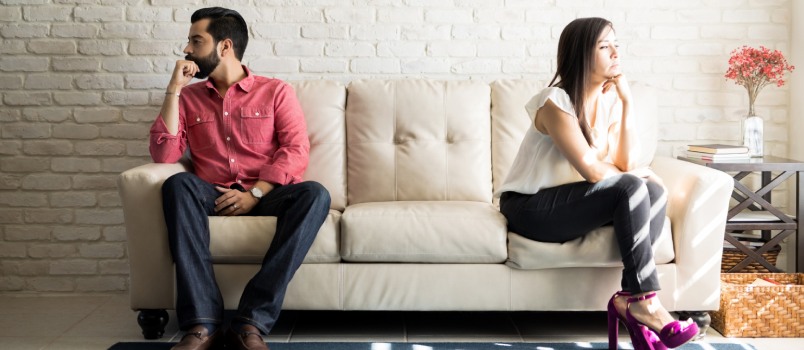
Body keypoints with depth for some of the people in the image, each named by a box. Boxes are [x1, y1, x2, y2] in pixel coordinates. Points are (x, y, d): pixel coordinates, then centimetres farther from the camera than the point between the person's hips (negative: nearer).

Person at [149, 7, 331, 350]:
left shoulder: (276, 91, 9)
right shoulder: (188, 97, 15)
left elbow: (296, 151, -4)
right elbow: (163, 155, 1)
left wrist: (254, 194, -16)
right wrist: (174, 89, -2)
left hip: (266, 196, -1)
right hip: (212, 198, 1)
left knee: (315, 194, -32)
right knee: (178, 184, -32)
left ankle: (252, 321, -38)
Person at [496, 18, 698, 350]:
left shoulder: (609, 99, 4)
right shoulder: (556, 102, -19)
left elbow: (625, 163, -8)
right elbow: (592, 171, -21)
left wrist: (627, 101, -10)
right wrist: (638, 174, -3)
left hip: (570, 201, 7)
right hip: (530, 207, -7)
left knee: (655, 192, -15)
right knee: (631, 189, -26)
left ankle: (630, 299, -17)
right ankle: (643, 300, -21)